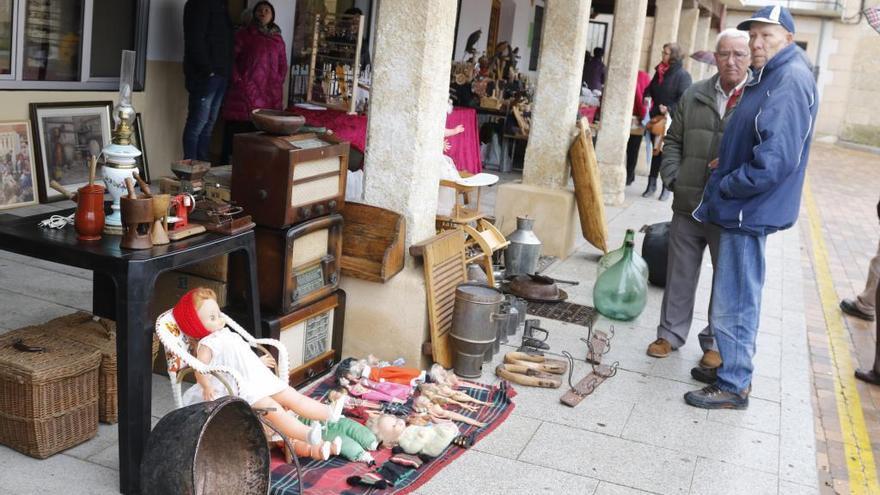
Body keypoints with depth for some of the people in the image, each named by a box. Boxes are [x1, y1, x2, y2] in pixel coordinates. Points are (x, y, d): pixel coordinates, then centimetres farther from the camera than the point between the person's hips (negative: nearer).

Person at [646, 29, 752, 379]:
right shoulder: (694, 96, 6)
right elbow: (673, 142, 13)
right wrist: (673, 178, 1)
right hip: (688, 206, 4)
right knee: (680, 275, 14)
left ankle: (716, 343, 26)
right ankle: (671, 333, 29)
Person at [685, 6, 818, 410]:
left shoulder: (791, 80, -18)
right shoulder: (770, 77, 14)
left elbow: (776, 159, -26)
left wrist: (726, 187, -16)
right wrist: (727, 165, 8)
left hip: (750, 209, -10)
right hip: (746, 206, 10)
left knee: (734, 301, -2)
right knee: (739, 296, 20)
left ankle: (734, 387, 9)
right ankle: (734, 366, 35)